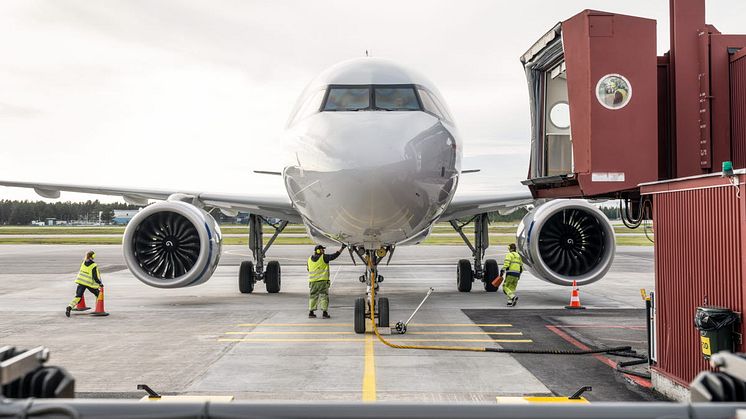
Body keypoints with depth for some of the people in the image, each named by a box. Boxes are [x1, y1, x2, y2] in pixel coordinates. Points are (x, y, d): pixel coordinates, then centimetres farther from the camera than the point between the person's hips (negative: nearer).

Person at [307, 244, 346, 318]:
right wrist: (342, 248, -2)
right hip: (323, 281, -5)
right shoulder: (324, 257, -10)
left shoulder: (310, 259, 7)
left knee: (313, 296, 12)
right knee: (324, 296, 1)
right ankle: (325, 313, -3)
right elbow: (334, 256, -9)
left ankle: (311, 312, 12)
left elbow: (308, 268, 19)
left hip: (313, 281, 5)